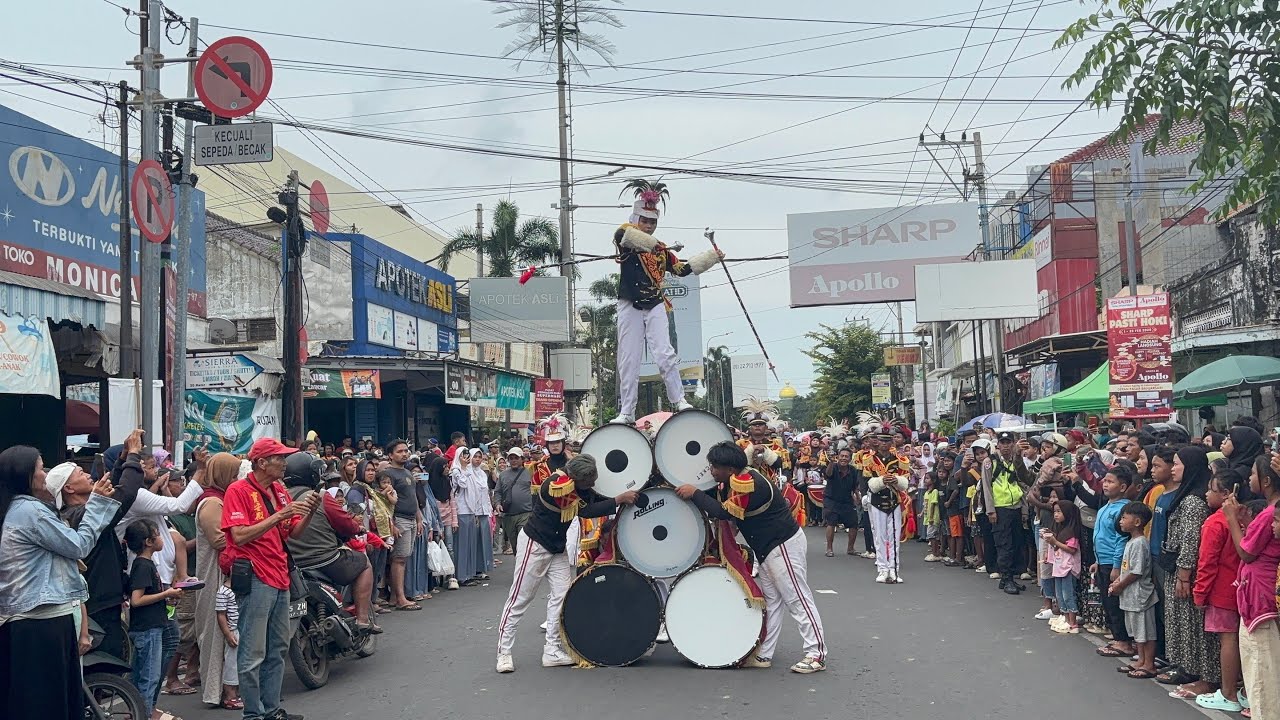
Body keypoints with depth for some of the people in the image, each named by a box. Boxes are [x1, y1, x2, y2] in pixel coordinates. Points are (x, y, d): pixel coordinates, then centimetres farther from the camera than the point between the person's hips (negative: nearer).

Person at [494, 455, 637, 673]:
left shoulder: (579, 484, -3)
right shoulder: (556, 484, -29)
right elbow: (585, 511, -29)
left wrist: (625, 499, -15)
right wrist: (619, 500, -28)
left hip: (558, 548, 8)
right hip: (534, 545, -8)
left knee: (561, 596, 0)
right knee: (520, 599, -3)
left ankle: (552, 651, 5)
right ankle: (503, 653, 4)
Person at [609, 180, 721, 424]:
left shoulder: (661, 250, 16)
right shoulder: (624, 240, 3)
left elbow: (683, 269, 20)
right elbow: (624, 234, -21)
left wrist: (712, 257, 17)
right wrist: (654, 244, -28)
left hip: (655, 306, 2)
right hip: (630, 307, -2)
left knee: (664, 353, -12)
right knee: (628, 360, -2)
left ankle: (679, 400, -3)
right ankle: (626, 412, 2)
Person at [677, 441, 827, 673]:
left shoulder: (747, 483, -25)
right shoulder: (733, 482, 7)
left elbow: (724, 512, -27)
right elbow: (716, 499, 12)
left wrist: (694, 494, -20)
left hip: (783, 545, -11)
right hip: (768, 547, 11)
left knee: (797, 599, -6)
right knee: (770, 600, 12)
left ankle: (817, 655, -2)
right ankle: (764, 655, 17)